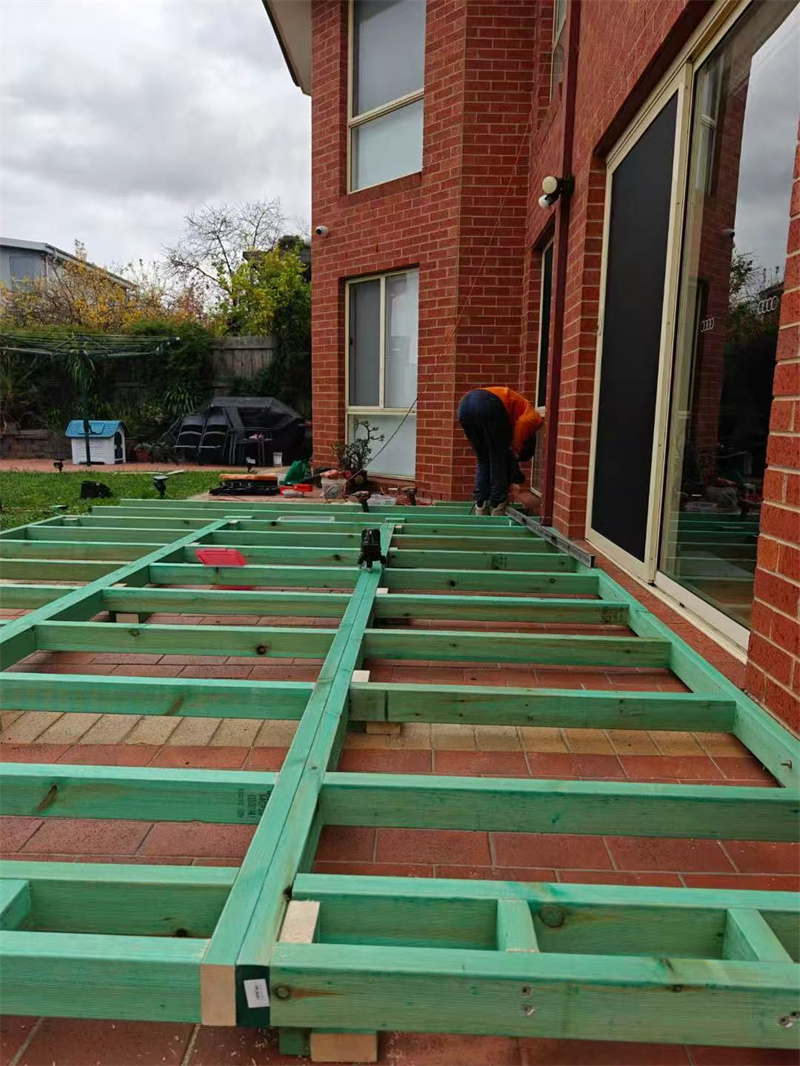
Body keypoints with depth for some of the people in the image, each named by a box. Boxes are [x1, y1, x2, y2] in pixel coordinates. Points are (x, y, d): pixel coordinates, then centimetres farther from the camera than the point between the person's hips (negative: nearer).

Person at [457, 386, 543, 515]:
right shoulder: (535, 418, 21)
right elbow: (523, 423, -4)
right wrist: (516, 451, 7)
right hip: (489, 406, -7)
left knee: (483, 462, 19)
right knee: (499, 463, 9)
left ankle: (481, 510, 19)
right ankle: (497, 512, 11)